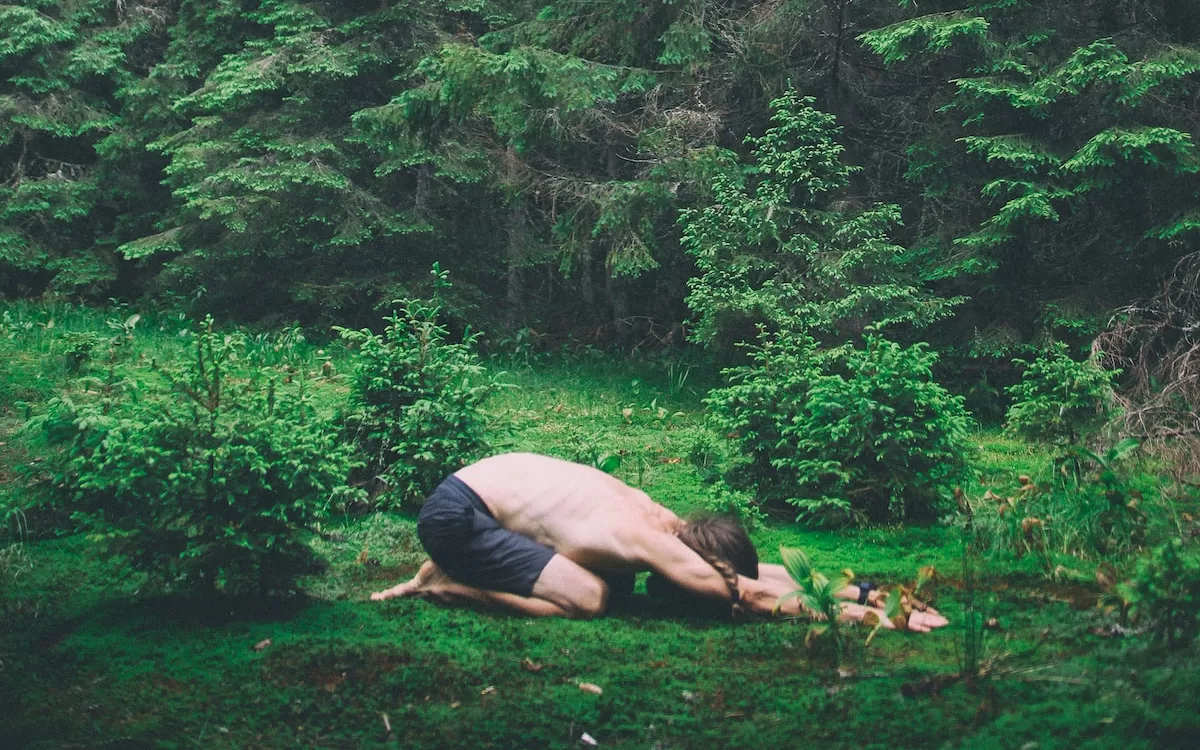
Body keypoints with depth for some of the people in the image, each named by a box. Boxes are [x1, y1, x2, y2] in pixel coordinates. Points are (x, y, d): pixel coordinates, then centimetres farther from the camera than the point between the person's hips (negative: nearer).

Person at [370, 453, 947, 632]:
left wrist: (859, 589, -2)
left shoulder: (662, 519, 0)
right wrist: (866, 614, -23)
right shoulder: (650, 544, -24)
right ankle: (445, 586, -4)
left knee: (616, 583, 12)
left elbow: (769, 570, 6)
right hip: (454, 514, -9)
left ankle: (456, 568, 16)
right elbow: (758, 595, -24)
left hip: (492, 478, 9)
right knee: (585, 599, -19)